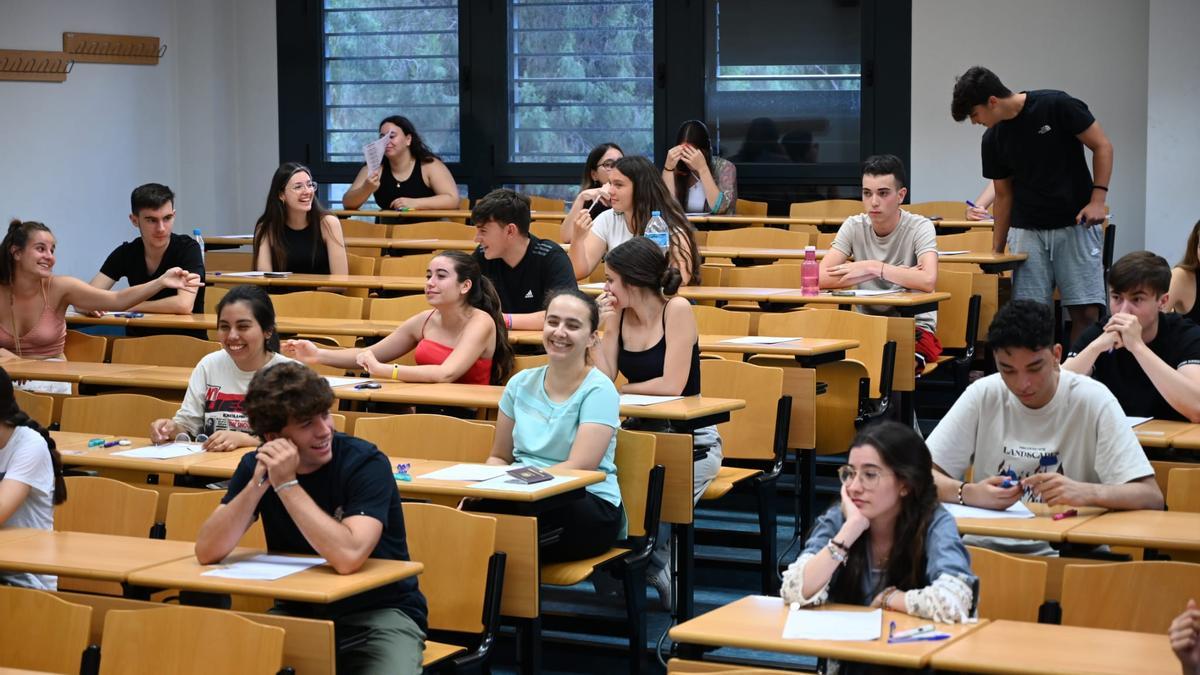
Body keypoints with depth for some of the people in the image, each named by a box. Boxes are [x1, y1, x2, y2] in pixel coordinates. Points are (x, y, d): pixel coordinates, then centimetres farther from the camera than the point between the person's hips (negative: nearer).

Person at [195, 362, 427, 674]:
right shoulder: (257, 464, -4)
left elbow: (347, 557, -33)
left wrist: (287, 484, -29)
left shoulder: (365, 463, -18)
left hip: (378, 613, -3)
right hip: (298, 611, 3)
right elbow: (207, 552, -13)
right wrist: (259, 482, -24)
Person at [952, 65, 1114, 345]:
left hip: (1075, 225, -3)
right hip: (1027, 231, 4)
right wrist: (996, 250, 11)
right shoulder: (993, 139, 4)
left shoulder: (1056, 105, -11)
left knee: (1086, 312, -9)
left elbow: (1102, 146, -5)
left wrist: (1098, 199, -15)